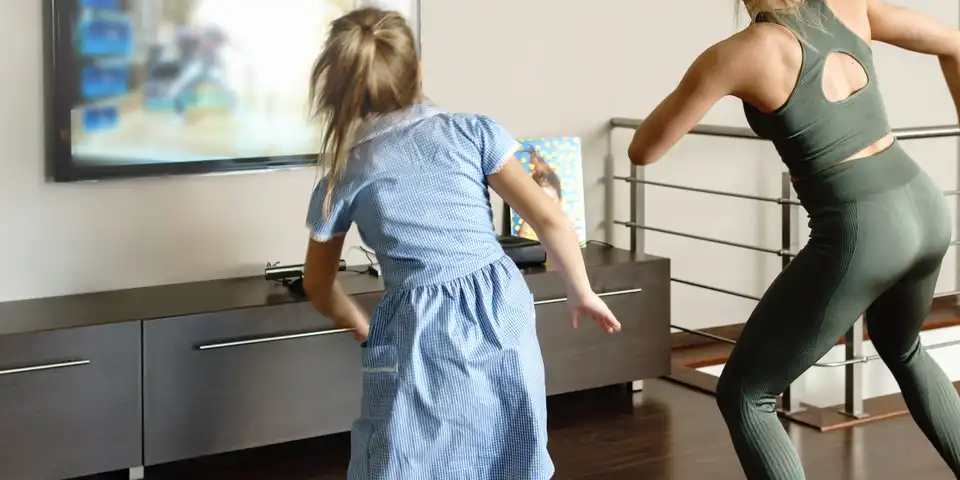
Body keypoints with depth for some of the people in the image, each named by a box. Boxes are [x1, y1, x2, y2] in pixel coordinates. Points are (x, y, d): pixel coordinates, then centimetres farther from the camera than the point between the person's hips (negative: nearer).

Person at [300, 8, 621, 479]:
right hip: (500, 315, 2)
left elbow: (318, 285, 19)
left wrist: (361, 327, 36)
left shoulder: (341, 178, 6)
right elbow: (548, 219, 2)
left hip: (418, 334, -1)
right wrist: (581, 293, 15)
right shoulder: (471, 130, 4)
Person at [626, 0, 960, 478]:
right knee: (901, 351, 38)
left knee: (741, 396, 6)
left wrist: (711, 81, 12)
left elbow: (642, 151, -4)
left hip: (862, 237, -7)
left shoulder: (737, 53, -13)